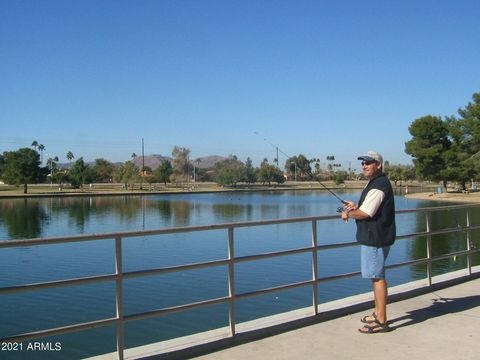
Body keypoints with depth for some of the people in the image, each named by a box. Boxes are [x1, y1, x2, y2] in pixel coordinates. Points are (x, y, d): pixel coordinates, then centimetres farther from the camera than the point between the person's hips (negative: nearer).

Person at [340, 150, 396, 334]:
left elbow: (364, 213, -22)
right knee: (376, 276, 17)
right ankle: (378, 313, 28)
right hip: (373, 237, 11)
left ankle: (381, 321, -2)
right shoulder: (376, 183, 17)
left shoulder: (379, 185, -17)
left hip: (375, 238, -11)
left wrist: (348, 214, -4)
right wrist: (356, 206, 15)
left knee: (377, 277, -7)